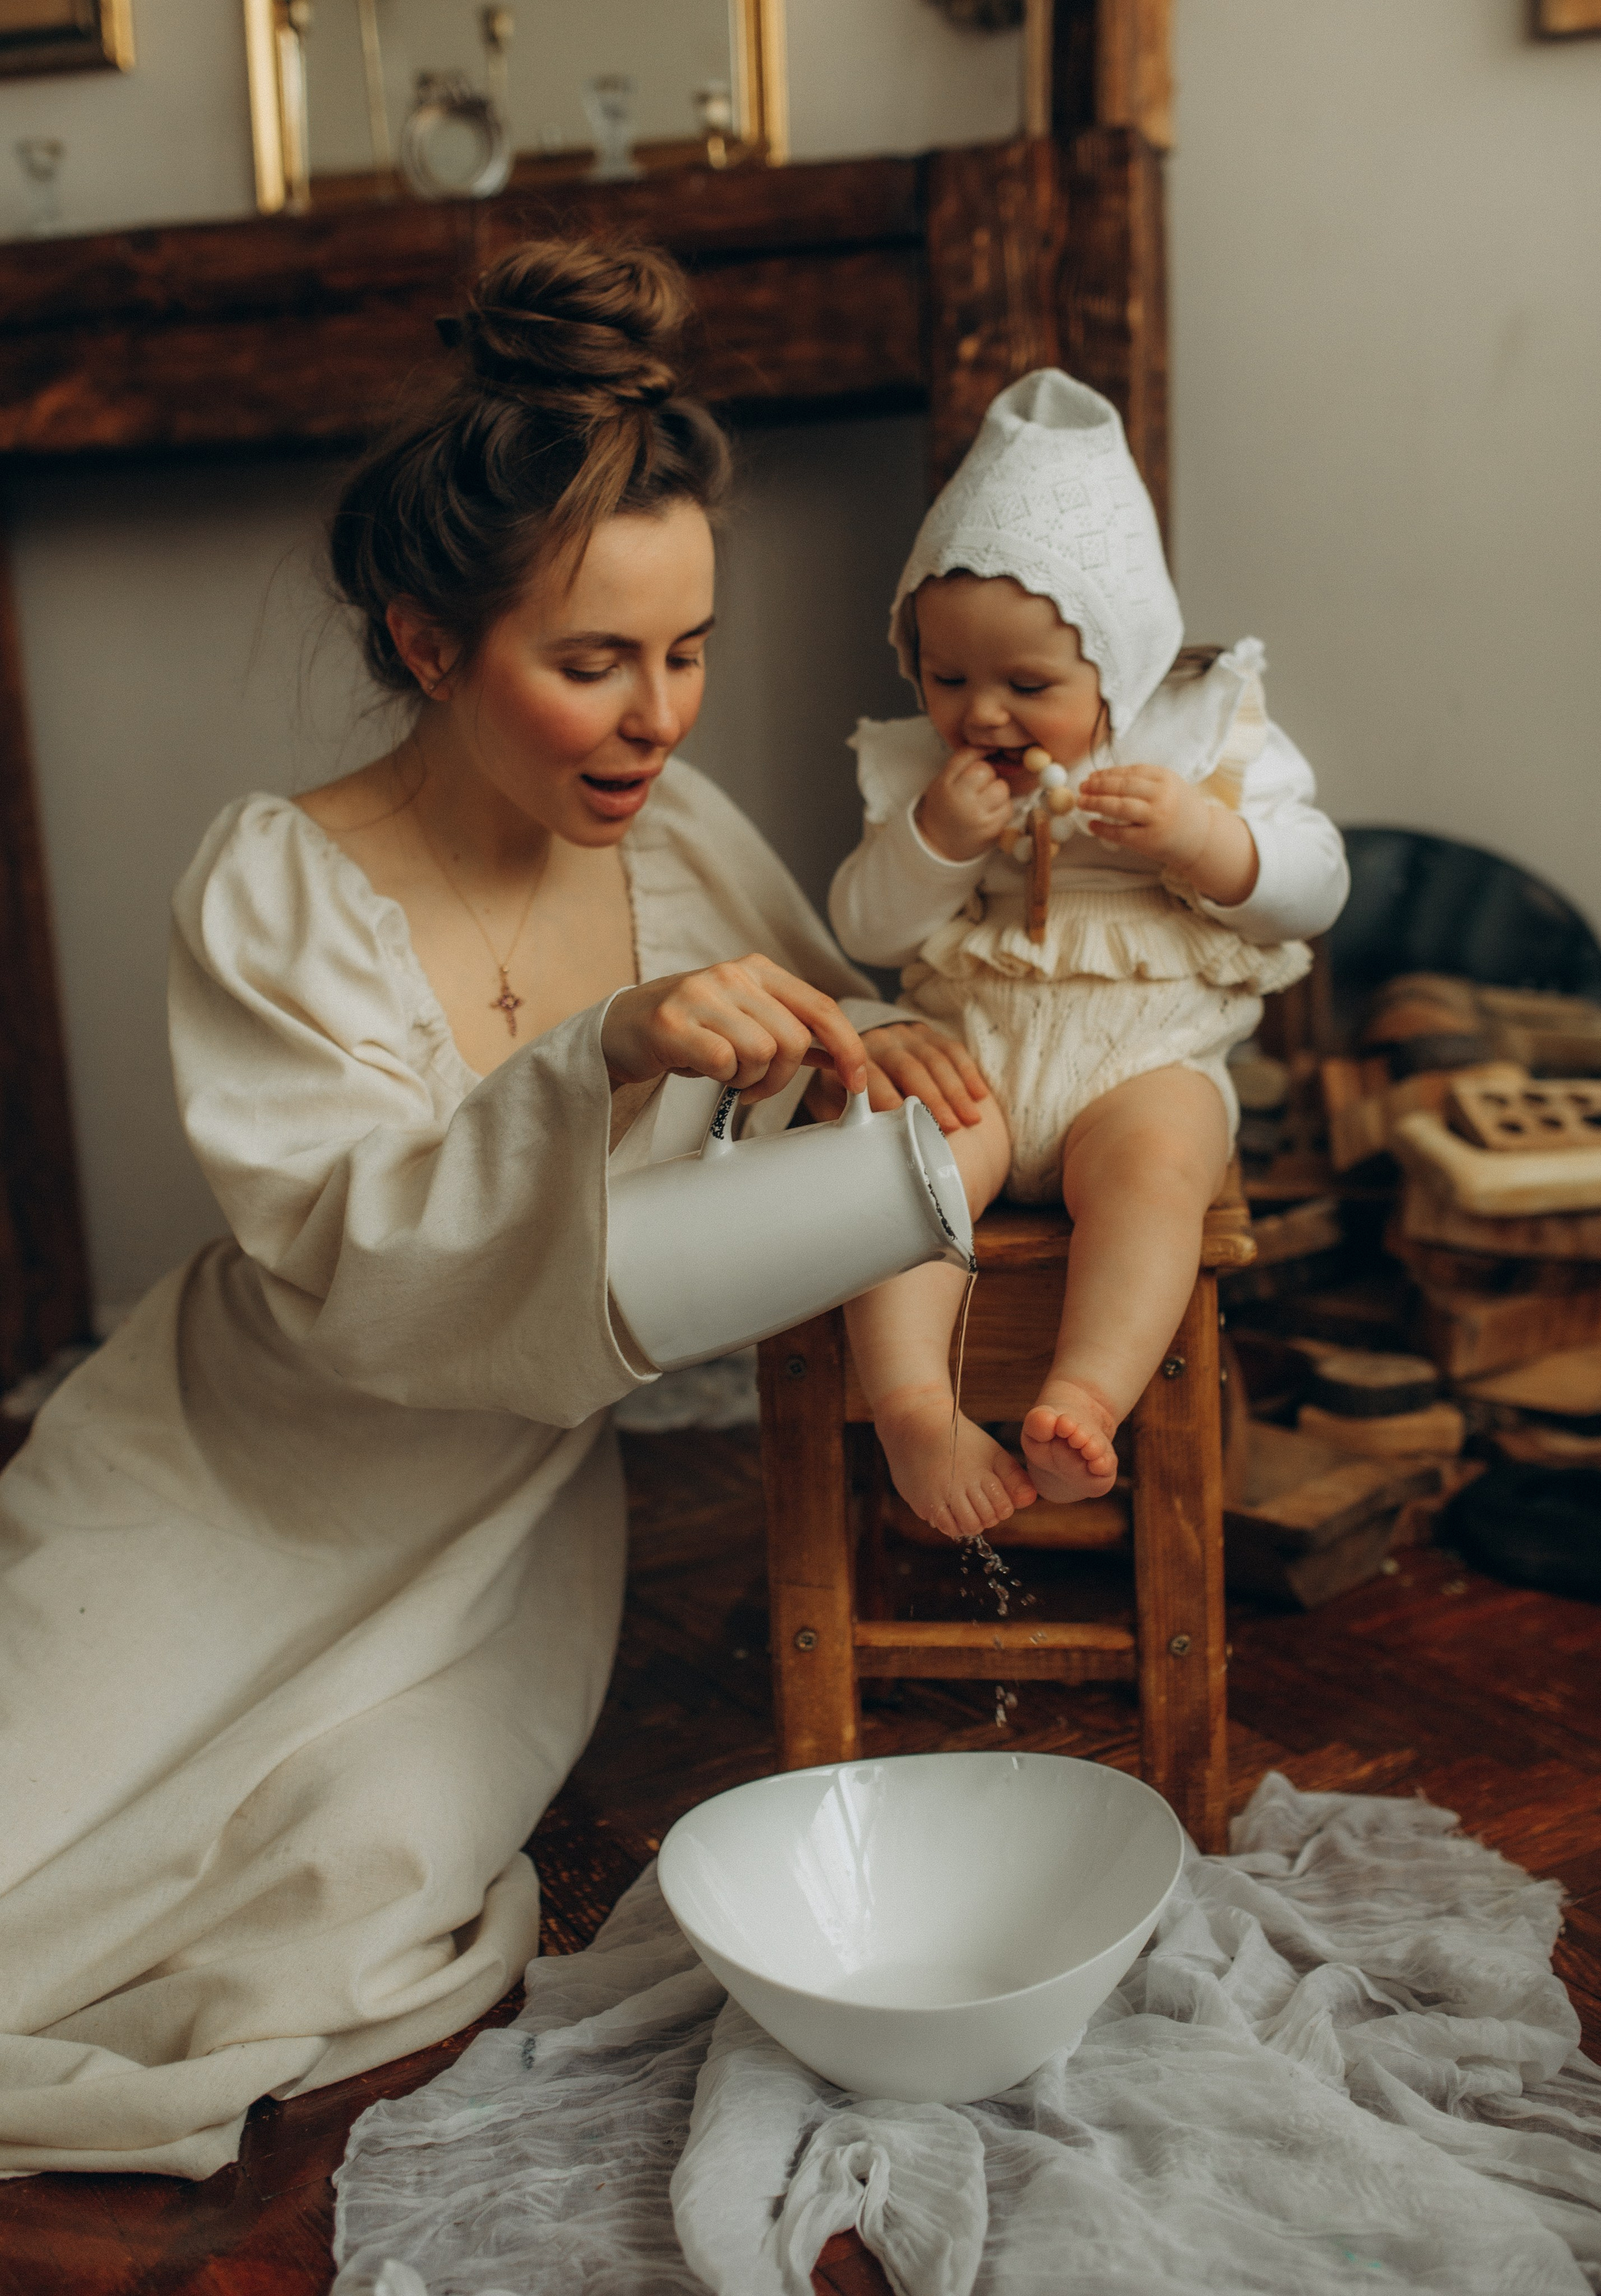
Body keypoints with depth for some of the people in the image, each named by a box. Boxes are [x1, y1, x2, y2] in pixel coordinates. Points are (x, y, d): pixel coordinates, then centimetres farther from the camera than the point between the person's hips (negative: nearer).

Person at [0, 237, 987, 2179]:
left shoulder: (684, 843, -7)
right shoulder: (275, 892, -19)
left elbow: (823, 1032, 7)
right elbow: (354, 1267, -27)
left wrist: (867, 1054, -18)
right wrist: (607, 1061, -41)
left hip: (507, 1508, 2)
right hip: (239, 1493, -2)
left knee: (361, 1873, -17)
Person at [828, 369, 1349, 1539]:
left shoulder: (1207, 731, 6)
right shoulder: (918, 766, 10)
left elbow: (1314, 886, 3)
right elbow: (866, 928, 5)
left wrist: (1202, 837, -15)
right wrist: (932, 836, -12)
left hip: (1148, 1057, -1)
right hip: (969, 1053, 2)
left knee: (1154, 1155, -34)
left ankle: (1086, 1398, -41)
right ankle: (911, 1405, -35)